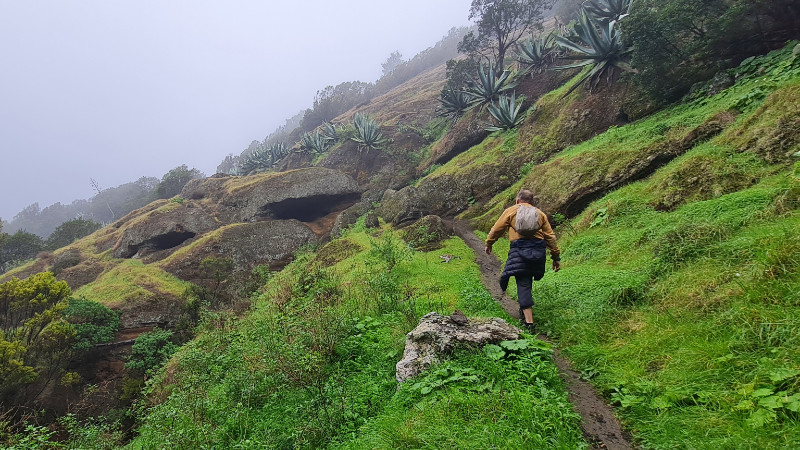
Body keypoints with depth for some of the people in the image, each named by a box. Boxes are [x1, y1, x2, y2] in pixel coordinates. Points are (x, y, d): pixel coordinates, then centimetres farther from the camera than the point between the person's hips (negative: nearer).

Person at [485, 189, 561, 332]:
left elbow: (497, 229, 12)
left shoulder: (511, 211, 12)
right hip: (538, 250, 4)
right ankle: (524, 310, 32)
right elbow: (550, 236, 14)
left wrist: (489, 243, 27)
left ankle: (529, 323, -13)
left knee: (523, 284, -6)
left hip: (519, 248, -3)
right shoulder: (540, 214, 18)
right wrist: (556, 257, 18)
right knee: (527, 281, 21)